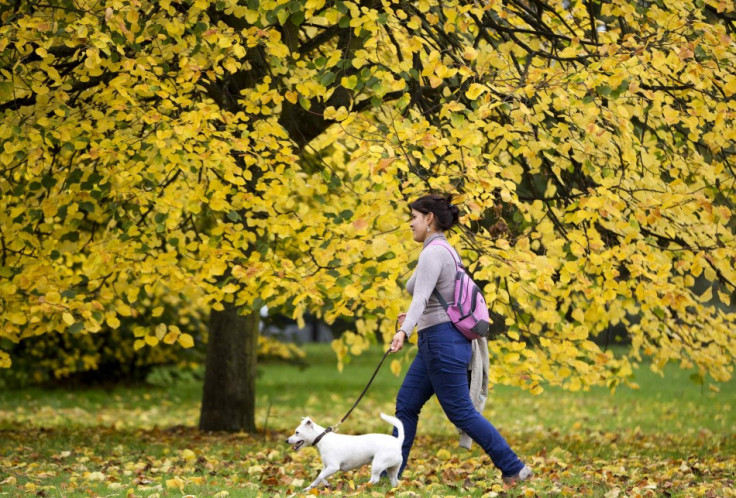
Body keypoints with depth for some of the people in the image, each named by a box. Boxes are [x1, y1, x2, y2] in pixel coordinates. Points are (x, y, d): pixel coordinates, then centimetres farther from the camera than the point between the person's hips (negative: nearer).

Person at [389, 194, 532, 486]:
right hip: (435, 343, 10)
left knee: (461, 412, -5)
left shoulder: (432, 253, -16)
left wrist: (404, 331, -45)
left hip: (442, 341, -10)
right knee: (406, 405, 10)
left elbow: (421, 297, -32)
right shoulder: (446, 251, 14)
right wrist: (415, 317, 35)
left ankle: (514, 469, 0)